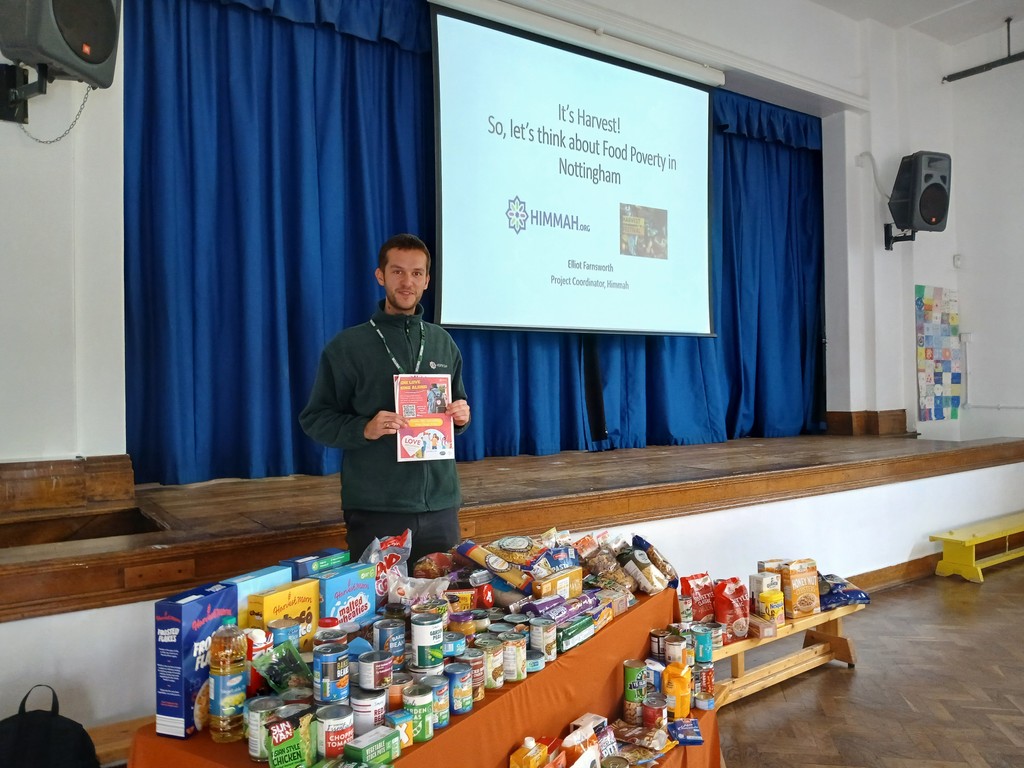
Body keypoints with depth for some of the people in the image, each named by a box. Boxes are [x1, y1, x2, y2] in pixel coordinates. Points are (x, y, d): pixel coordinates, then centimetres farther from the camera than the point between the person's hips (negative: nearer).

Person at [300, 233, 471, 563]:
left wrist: (461, 416, -2)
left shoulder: (443, 342, 11)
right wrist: (364, 429, -19)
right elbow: (315, 419, -2)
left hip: (441, 504, 4)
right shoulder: (347, 346, -2)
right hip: (375, 509, -4)